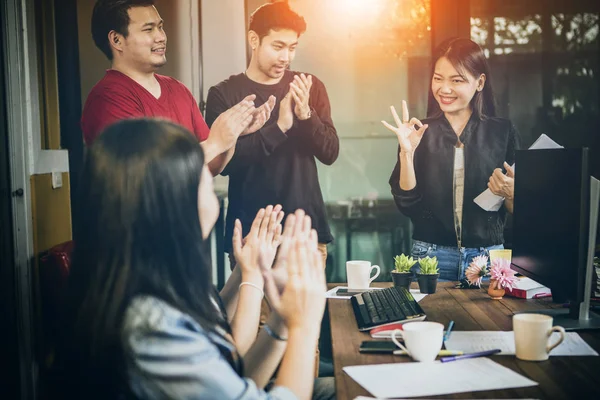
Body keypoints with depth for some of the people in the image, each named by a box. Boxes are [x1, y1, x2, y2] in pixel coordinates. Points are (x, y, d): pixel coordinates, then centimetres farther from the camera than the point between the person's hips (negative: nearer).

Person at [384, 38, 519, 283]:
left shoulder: (503, 132, 1)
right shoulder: (419, 132, 0)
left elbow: (518, 212, 6)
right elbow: (407, 205, -7)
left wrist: (510, 193, -16)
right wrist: (407, 152, -17)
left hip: (488, 257, 1)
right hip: (432, 257, 0)